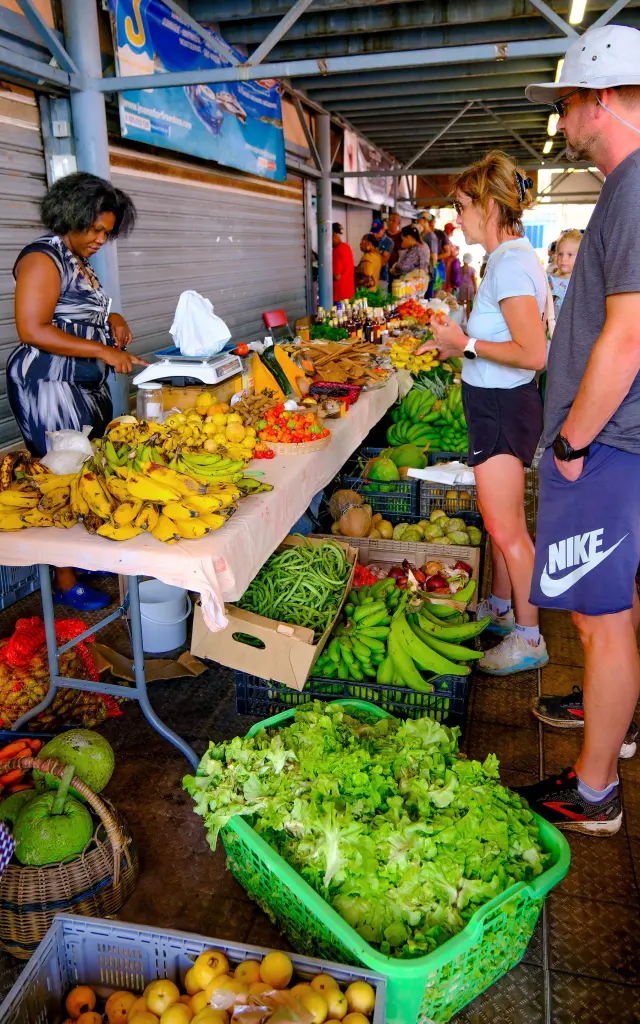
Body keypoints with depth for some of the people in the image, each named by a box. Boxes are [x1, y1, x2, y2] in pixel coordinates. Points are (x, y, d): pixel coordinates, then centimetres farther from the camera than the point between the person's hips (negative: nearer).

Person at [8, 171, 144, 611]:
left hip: (88, 385, 9)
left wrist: (110, 319, 6)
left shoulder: (79, 260, 16)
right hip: (50, 388, -9)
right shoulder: (44, 258, -12)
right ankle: (65, 583, 7)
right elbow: (33, 330, -21)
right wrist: (105, 352, -22)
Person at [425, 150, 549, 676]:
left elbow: (533, 354, -27)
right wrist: (460, 342, 11)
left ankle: (528, 638, 14)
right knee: (504, 520, 20)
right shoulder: (515, 256, 12)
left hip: (502, 408, -10)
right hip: (503, 402, 10)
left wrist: (467, 344, -17)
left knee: (505, 529, 0)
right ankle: (500, 607, 37)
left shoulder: (509, 263, -20)